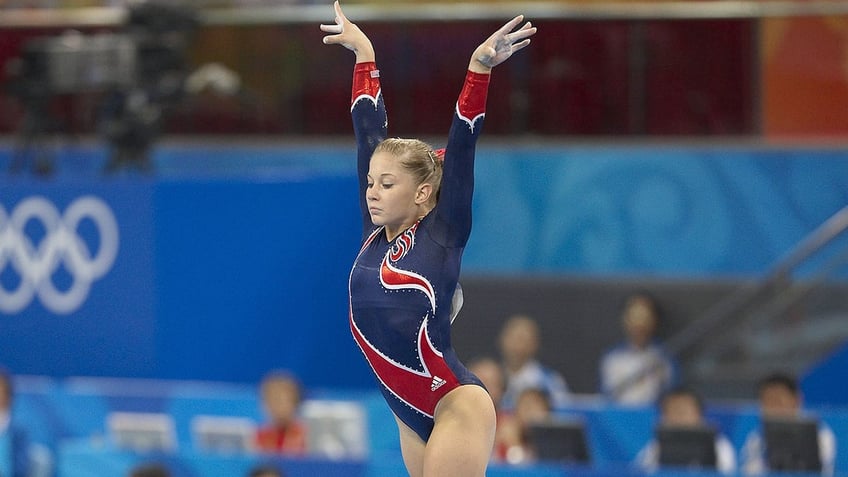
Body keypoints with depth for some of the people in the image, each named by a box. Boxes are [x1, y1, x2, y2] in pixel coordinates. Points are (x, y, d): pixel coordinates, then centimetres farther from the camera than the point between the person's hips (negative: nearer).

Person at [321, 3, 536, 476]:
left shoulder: (442, 236, -7)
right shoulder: (375, 234, 7)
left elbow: (461, 147, -16)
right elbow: (369, 132, 12)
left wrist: (479, 69, -24)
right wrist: (364, 56, 18)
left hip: (456, 407, -7)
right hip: (412, 414, 7)